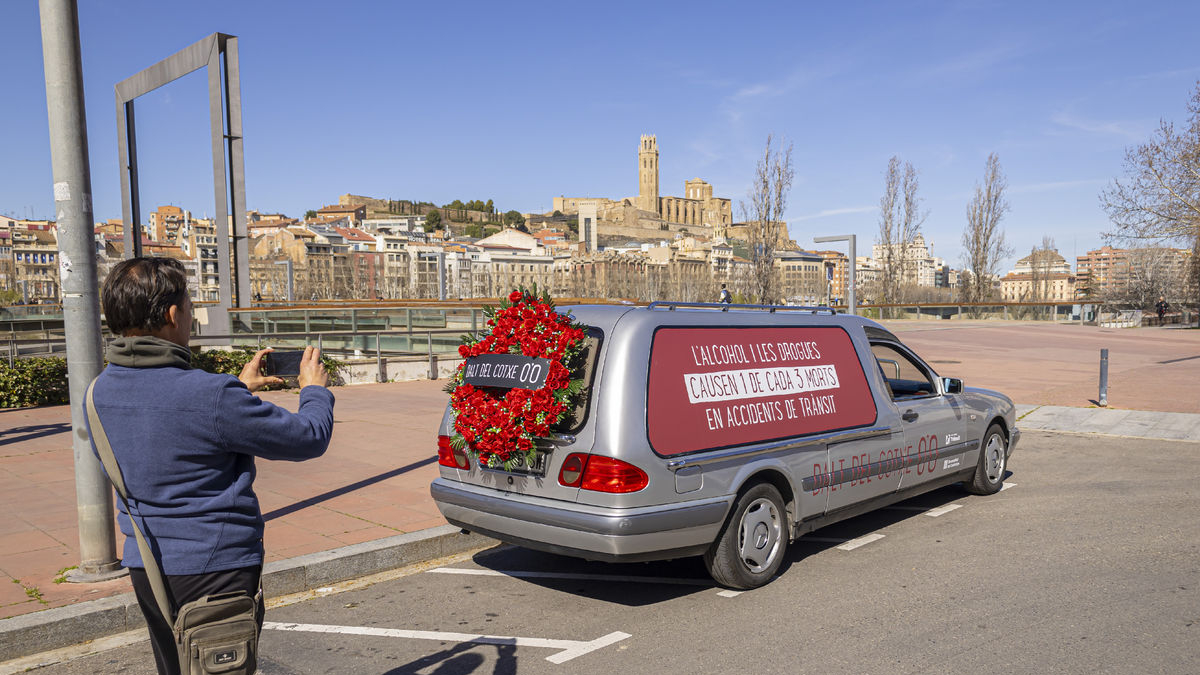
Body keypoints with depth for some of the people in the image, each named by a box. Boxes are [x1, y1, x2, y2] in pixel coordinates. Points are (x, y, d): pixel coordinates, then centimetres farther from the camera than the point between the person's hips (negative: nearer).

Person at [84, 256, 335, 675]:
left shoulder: (101, 391, -1)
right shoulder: (210, 394, -25)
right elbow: (309, 438, -14)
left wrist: (240, 390, 23)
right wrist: (315, 389, 6)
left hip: (144, 568, 8)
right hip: (216, 568, -8)